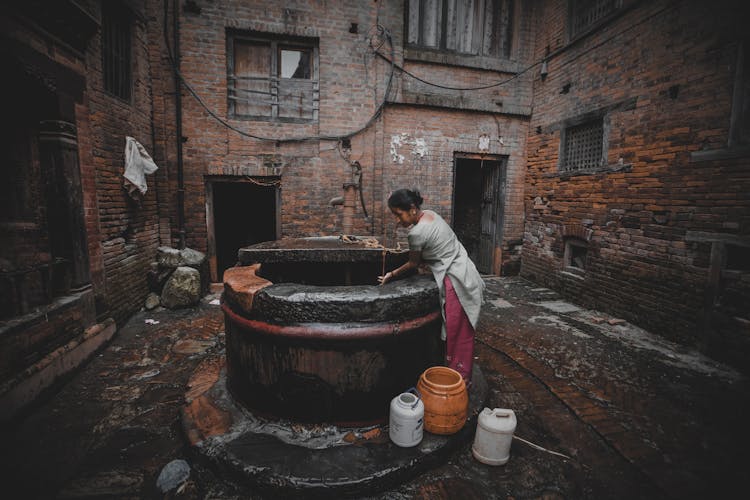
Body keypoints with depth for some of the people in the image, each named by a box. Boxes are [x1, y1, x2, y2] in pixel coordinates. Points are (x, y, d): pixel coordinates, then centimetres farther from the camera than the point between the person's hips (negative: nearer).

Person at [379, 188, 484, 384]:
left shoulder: (417, 232, -22)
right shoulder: (429, 214, 5)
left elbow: (413, 264, -6)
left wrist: (392, 275, 8)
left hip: (456, 282, -10)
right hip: (465, 274, 10)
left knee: (456, 334, 5)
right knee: (460, 332, 19)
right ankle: (462, 374, 33)